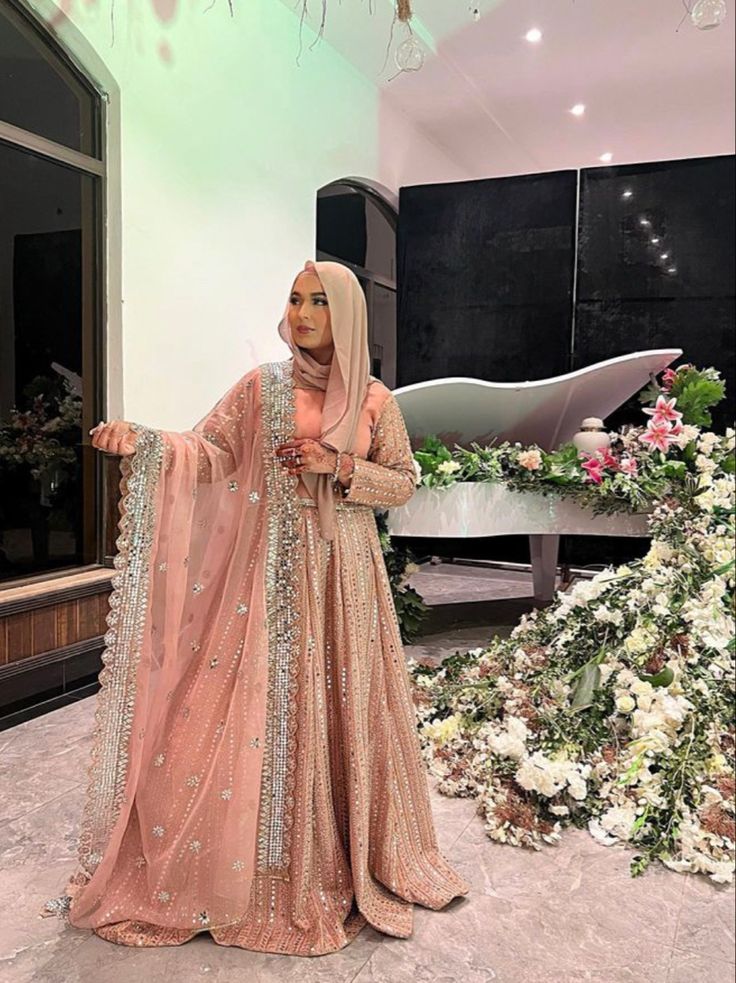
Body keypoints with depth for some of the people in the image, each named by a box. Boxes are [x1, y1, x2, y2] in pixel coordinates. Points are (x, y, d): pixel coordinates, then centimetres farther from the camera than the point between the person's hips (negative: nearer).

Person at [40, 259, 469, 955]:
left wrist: (340, 466, -9)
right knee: (265, 703, 1)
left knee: (344, 707, 5)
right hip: (274, 566, -1)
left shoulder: (374, 399, 5)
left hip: (343, 569, 1)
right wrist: (142, 441, -24)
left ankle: (352, 858, 26)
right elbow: (210, 450, -7)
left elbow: (403, 481, 6)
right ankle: (271, 871, 20)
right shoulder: (262, 385, 3)